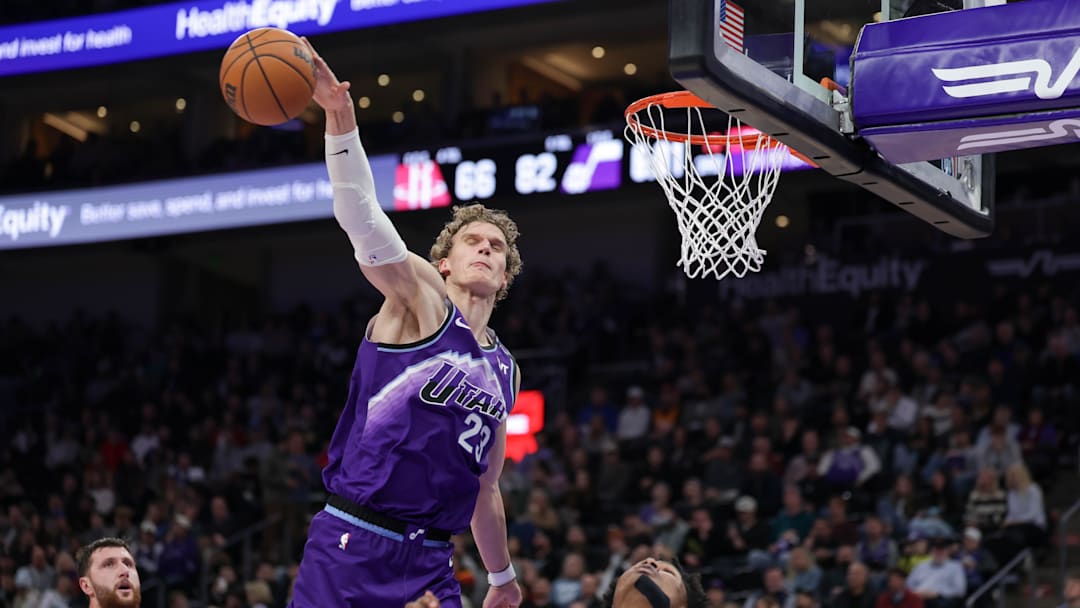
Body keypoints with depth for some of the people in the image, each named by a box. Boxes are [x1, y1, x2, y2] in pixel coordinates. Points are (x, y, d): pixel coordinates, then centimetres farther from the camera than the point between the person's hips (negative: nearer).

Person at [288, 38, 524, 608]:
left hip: (430, 562, 6)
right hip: (350, 547, -6)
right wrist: (340, 118, -31)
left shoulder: (504, 371, 17)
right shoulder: (421, 299, 1)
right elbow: (361, 218, -16)